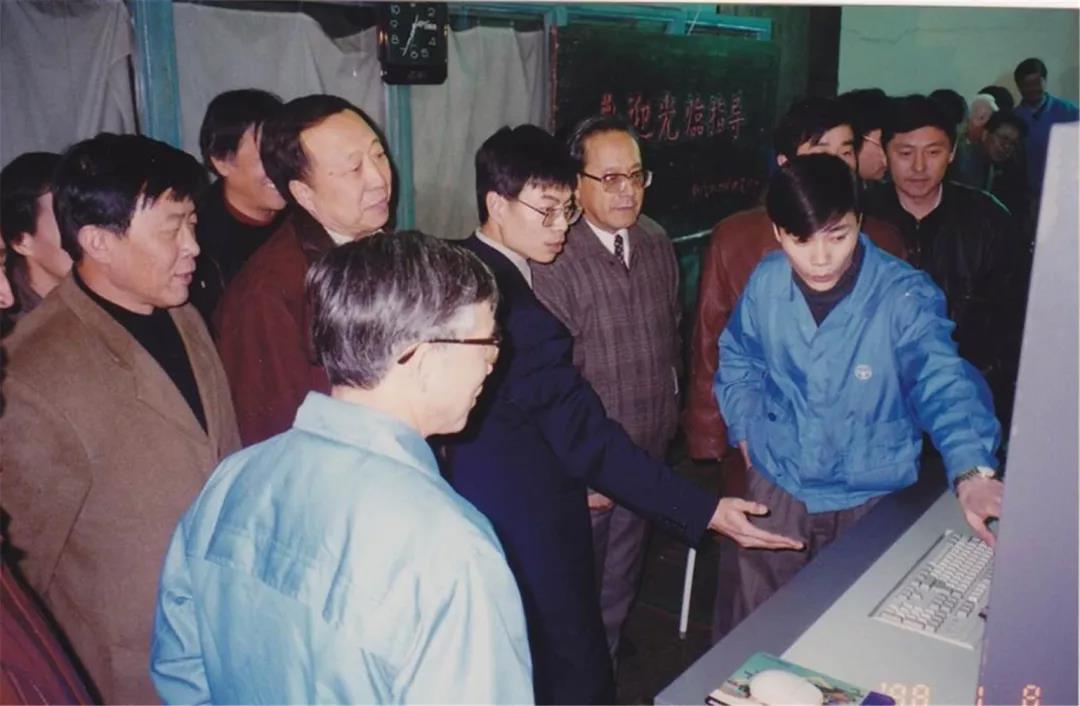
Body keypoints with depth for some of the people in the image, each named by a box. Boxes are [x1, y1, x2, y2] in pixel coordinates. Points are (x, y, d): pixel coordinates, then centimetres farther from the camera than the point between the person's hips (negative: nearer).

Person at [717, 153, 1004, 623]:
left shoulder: (905, 296, -20)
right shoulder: (765, 283, -8)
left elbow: (945, 385, -28)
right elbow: (737, 358, 10)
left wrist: (972, 472, -45)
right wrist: (745, 426, -1)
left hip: (872, 500, -2)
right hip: (776, 490, 3)